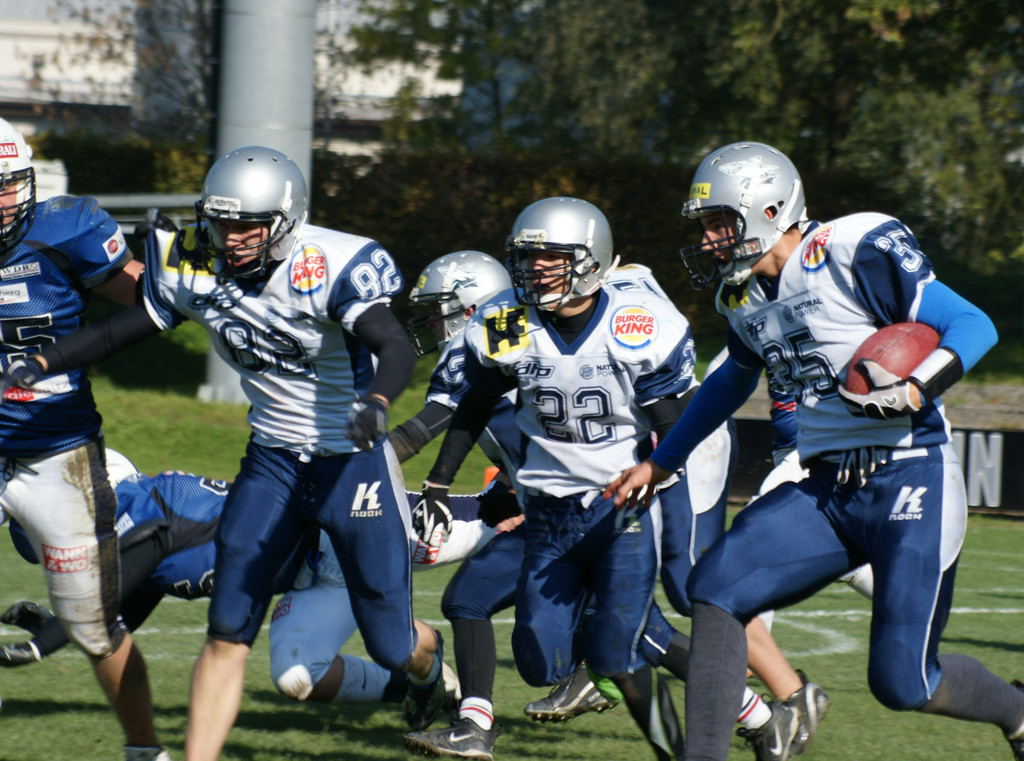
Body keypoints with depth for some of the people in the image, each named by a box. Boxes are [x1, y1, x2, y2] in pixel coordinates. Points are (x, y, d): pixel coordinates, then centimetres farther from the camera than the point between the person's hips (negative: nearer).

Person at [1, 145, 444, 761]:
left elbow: (396, 348, -36)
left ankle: (429, 660, 45)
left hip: (354, 462, -4)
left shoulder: (331, 267, -24)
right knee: (227, 634, -6)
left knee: (390, 644, 7)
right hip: (272, 460, 4)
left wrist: (376, 402, -57)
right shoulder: (196, 267, -6)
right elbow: (131, 327, 8)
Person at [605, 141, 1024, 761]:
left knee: (903, 682, -8)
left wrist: (914, 389, -30)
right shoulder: (744, 295, 11)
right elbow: (732, 382, 32)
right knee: (717, 587, -13)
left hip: (911, 478, -7)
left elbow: (973, 325, -13)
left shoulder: (854, 254, -13)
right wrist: (659, 465, 36)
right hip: (826, 490, 7)